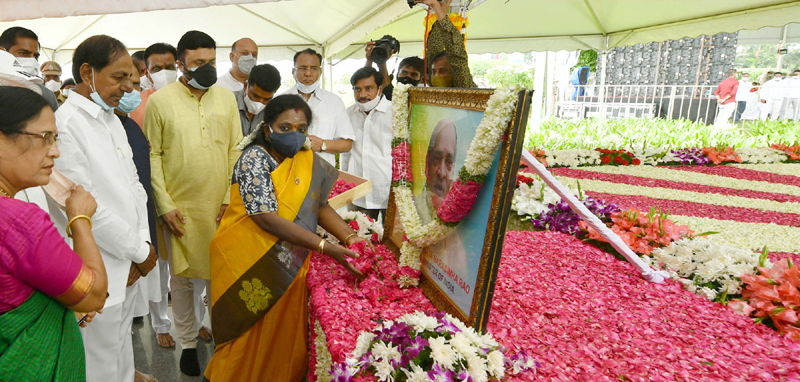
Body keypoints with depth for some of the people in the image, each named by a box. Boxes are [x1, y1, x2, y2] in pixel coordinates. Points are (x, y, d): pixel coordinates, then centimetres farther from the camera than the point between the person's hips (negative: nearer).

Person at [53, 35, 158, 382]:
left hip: (130, 261, 8)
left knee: (122, 343, 22)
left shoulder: (111, 119, 9)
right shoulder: (65, 124, -17)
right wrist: (140, 251, -10)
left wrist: (143, 242, 1)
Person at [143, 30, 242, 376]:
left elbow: (235, 150, 6)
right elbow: (152, 156, -1)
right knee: (181, 276, 9)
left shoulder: (226, 98, 6)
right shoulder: (160, 100, -1)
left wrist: (230, 197, -1)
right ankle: (188, 343, 26)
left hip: (220, 205, 2)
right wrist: (164, 204, -6)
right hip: (179, 206, -1)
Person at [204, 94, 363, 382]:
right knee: (254, 335, 7)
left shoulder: (307, 161, 4)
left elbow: (320, 206, 3)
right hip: (251, 269, -5)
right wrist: (325, 247, -30)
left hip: (290, 268, 5)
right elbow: (267, 218, -26)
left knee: (288, 333, 13)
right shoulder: (254, 158, -16)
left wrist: (350, 237, -17)